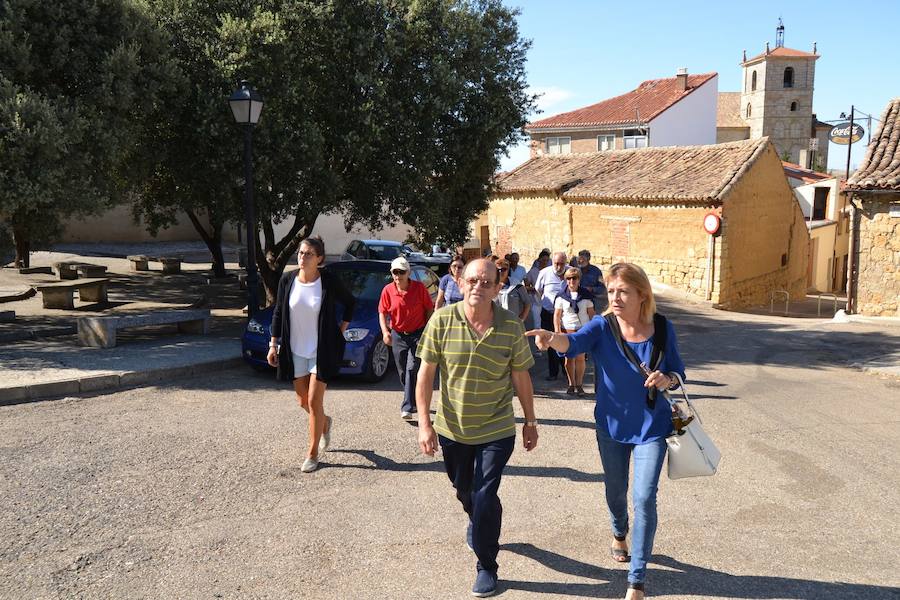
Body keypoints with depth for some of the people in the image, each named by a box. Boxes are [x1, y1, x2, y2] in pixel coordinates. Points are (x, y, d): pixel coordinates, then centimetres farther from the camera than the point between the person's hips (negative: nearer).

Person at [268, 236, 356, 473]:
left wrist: (342, 329, 1)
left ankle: (313, 453, 11)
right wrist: (273, 344, 0)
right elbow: (278, 313, 3)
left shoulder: (329, 281, -13)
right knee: (303, 400, 14)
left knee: (314, 402, -4)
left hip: (321, 351, -4)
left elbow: (350, 302, 4)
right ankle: (325, 424, 45)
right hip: (296, 350, 4)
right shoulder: (287, 280, -6)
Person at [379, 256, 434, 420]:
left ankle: (408, 408, -13)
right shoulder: (387, 290, -4)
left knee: (412, 369, -13)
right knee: (403, 372, 12)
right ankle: (414, 401, 31)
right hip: (398, 335, 3)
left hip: (418, 334, -3)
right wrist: (385, 331, -13)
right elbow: (382, 312, 2)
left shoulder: (419, 288, -9)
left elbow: (429, 310, -2)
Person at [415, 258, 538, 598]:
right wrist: (424, 423, -11)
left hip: (496, 431, -2)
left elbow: (521, 378, -2)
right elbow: (426, 373, -9)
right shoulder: (442, 321, -14)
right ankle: (476, 524, 55)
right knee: (464, 491, 22)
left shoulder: (511, 327, -12)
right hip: (452, 429, 2)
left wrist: (530, 423, 4)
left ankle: (486, 566, 18)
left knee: (485, 496, -4)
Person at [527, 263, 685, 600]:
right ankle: (619, 535, 55)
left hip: (651, 427, -1)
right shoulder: (602, 327, -16)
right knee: (616, 492, 20)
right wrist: (551, 338, -60)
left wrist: (667, 379, -24)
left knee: (644, 499, -9)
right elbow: (574, 342, -37)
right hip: (611, 426, 1)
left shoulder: (662, 329, -12)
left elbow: (678, 374, 0)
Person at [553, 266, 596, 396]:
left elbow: (591, 313, 8)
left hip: (583, 329, 0)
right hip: (567, 329, 0)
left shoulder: (586, 295, 4)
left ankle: (579, 384, 10)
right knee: (569, 357, 1)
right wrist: (557, 331, -6)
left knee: (580, 358, -1)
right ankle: (571, 384, 13)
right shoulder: (561, 296, 2)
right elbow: (557, 315, 2)